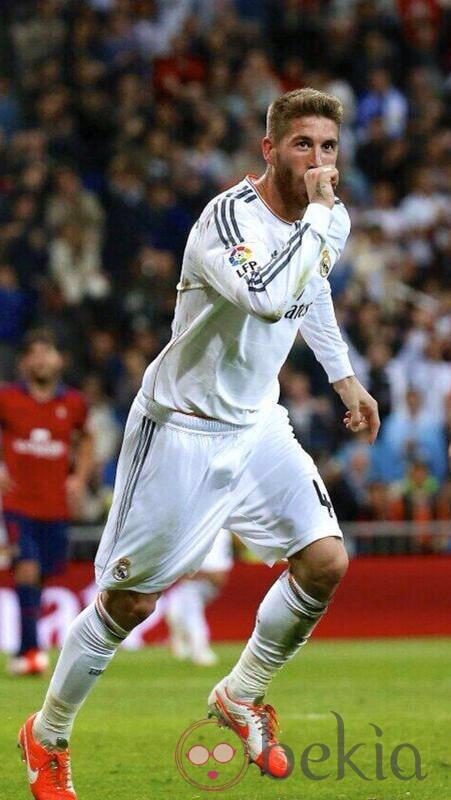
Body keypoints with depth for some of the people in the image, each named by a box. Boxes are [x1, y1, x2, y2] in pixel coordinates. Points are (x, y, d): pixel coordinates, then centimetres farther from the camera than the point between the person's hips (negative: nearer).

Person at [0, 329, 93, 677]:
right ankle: (31, 649, -16)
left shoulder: (73, 403, 6)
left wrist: (80, 477, 8)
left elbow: (85, 440, 22)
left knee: (45, 575, 10)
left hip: (56, 507, 3)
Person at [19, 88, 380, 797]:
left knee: (326, 563, -6)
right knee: (130, 600, 0)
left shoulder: (331, 218, 0)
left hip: (257, 423, 7)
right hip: (182, 428, -7)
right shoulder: (227, 218, -25)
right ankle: (47, 735, 21)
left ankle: (241, 697, 17)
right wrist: (316, 211, -36)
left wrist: (344, 377, 24)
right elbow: (267, 297, -46)